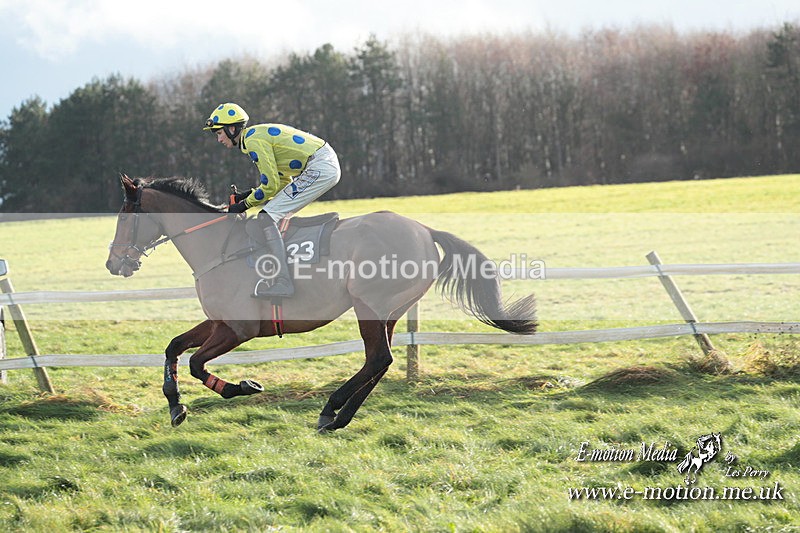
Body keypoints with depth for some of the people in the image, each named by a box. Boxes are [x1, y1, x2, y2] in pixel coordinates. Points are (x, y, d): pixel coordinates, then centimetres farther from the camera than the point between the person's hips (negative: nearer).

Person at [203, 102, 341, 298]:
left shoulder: (253, 141, -11)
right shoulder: (257, 135, 20)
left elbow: (271, 185, -13)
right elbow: (282, 180, 22)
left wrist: (245, 205, -1)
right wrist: (249, 195, 15)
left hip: (319, 169, -10)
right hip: (328, 164, 10)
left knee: (268, 216, -11)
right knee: (278, 215, 20)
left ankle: (282, 282, -19)